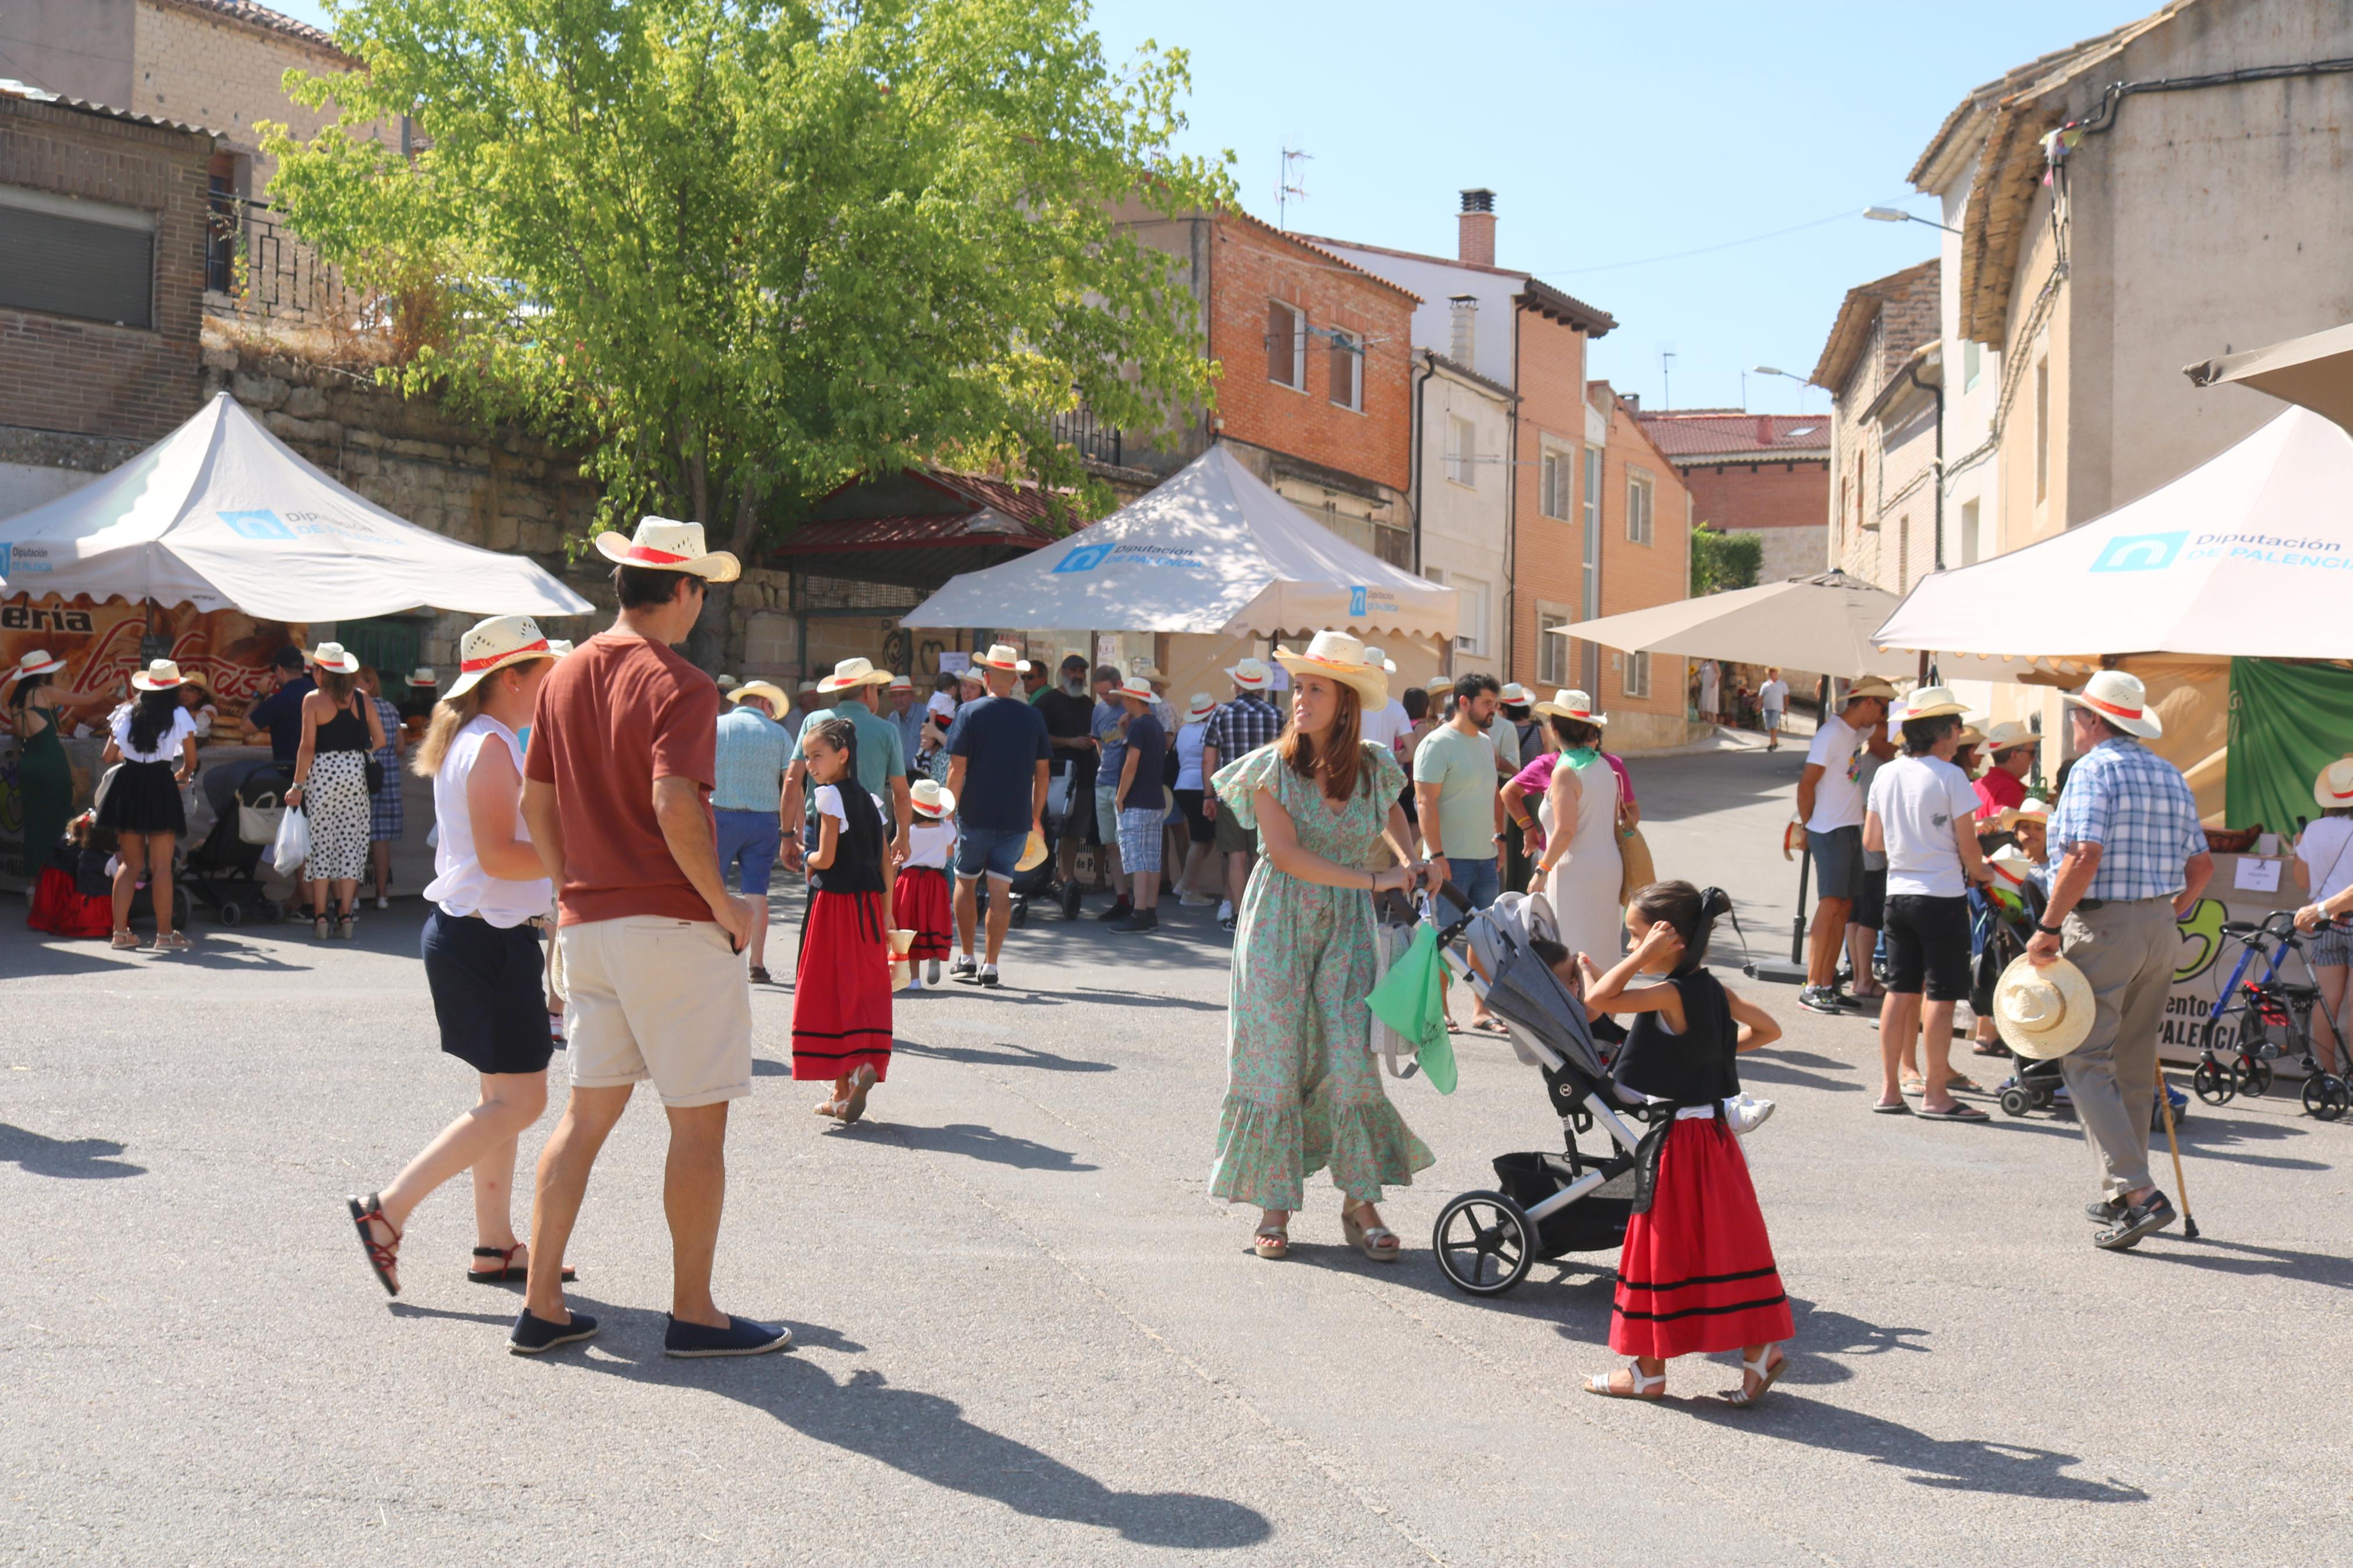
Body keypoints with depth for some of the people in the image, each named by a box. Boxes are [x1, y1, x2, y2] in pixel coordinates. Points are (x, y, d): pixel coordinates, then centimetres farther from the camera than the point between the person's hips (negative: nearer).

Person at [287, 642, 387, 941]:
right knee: (350, 841, 7)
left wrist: (297, 786, -5)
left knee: (321, 841, 2)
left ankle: (320, 916, 1)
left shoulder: (314, 700, -5)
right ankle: (345, 914, 6)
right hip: (355, 771, 3)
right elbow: (380, 740, 5)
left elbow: (308, 747, -9)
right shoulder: (362, 699, 5)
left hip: (322, 771, -3)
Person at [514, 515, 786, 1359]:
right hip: (671, 922, -8)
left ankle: (542, 1304, 13)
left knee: (587, 1112, 13)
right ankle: (693, 1314, 8)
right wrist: (725, 904, -14)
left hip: (588, 924, 8)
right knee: (699, 1122, 2)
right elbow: (675, 806, -25)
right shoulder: (678, 685, -13)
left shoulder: (565, 675, 10)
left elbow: (536, 801, 14)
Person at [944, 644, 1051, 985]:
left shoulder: (971, 714, -5)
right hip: (1017, 818, 2)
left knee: (966, 882, 14)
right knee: (1001, 889, 3)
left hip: (976, 815, -2)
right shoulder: (1034, 717, 3)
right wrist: (1036, 817, 16)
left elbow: (957, 769, -9)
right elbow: (1042, 771, 7)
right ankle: (990, 966, 2)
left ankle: (966, 958, 16)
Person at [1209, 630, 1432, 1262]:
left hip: (1346, 927, 2)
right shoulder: (1272, 766, -7)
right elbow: (1285, 853, -15)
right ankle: (1275, 1208, 7)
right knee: (1276, 1061, -1)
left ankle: (1361, 1203, 3)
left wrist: (1408, 861, 9)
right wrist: (1374, 880, -18)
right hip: (1280, 925, -2)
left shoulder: (1374, 768, 3)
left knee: (1351, 1061, -6)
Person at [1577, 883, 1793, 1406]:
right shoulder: (1713, 990, 5)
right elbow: (1768, 1029, 16)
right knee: (1725, 1243, 14)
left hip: (1677, 1139, -8)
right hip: (1712, 1131, 8)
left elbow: (1597, 1000, -28)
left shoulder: (1670, 994, -20)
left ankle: (1649, 1370, 12)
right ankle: (1760, 1348, 15)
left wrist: (1644, 956, -23)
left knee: (1661, 1250, 2)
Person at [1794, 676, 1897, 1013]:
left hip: (1852, 830, 9)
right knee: (1830, 905, -11)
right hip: (1830, 831, -9)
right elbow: (1807, 783, -15)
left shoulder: (1857, 733, 12)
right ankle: (1811, 988, -9)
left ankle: (1828, 985, 12)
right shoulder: (1833, 733, -14)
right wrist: (1807, 826, -5)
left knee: (1844, 906, 8)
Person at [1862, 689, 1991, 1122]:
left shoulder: (1885, 775, 5)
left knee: (1900, 990, 11)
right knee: (1941, 996, -1)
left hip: (1899, 893, 6)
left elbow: (1871, 841, 11)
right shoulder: (1950, 777, -13)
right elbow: (1968, 846, -9)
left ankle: (1890, 1089, 14)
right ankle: (1935, 1095, 2)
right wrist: (1980, 873, 10)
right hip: (1942, 896, -6)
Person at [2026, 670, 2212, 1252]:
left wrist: (2048, 929, -16)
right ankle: (2122, 1195, 20)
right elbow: (2201, 864, 14)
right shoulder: (2171, 775, 13)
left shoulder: (2094, 769, -10)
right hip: (2161, 929, 8)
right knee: (2134, 1066, 15)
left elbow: (2084, 857, -21)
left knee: (2087, 1062, -6)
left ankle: (2137, 1192, -17)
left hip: (2102, 926, -8)